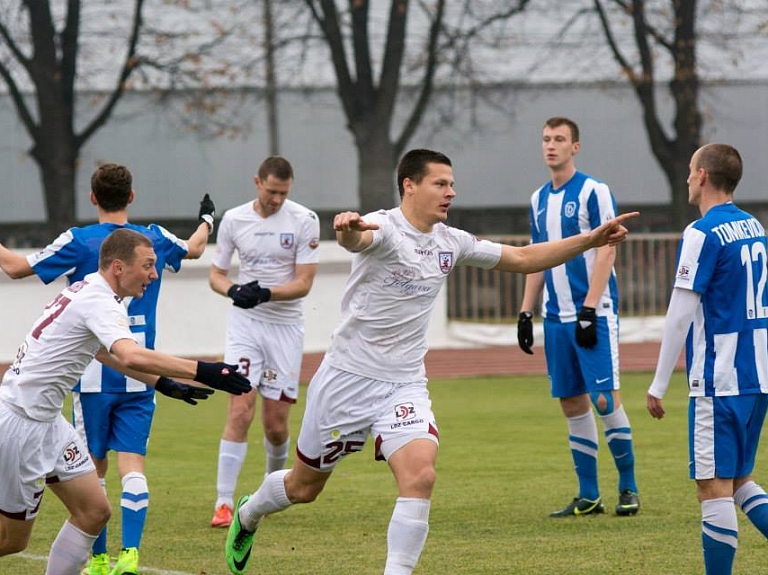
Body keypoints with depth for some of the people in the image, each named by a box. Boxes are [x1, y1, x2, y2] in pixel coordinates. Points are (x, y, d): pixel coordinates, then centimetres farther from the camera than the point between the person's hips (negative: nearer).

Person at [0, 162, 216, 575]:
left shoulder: (79, 242, -7)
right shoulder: (155, 239, 5)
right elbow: (194, 249, 29)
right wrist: (206, 221, 50)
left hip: (93, 375, -2)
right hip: (138, 378, 2)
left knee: (94, 467, 8)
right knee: (132, 463, -2)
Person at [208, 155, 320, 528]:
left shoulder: (304, 221, -5)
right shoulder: (234, 219, 2)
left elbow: (304, 283, -9)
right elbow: (216, 274, 9)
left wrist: (266, 293, -25)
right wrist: (234, 290, -14)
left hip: (286, 326, 0)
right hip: (245, 323, 0)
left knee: (276, 424, 3)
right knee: (241, 410, -15)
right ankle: (224, 503, -16)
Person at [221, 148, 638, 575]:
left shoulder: (451, 242, 4)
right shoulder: (383, 228, -16)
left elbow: (523, 259, 13)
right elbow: (355, 239, -41)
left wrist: (592, 239, 5)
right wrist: (347, 230, -67)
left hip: (405, 386, 4)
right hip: (348, 377, -4)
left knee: (420, 476, -23)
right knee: (304, 487, 12)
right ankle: (248, 514, 45)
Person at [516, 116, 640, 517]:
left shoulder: (594, 192, -6)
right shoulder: (539, 199, 14)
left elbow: (606, 252, -11)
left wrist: (589, 310, -18)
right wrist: (525, 312, 13)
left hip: (593, 314, -6)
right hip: (557, 317, 6)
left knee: (604, 399, -10)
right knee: (572, 403, 6)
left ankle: (628, 488, 2)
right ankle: (588, 496, 10)